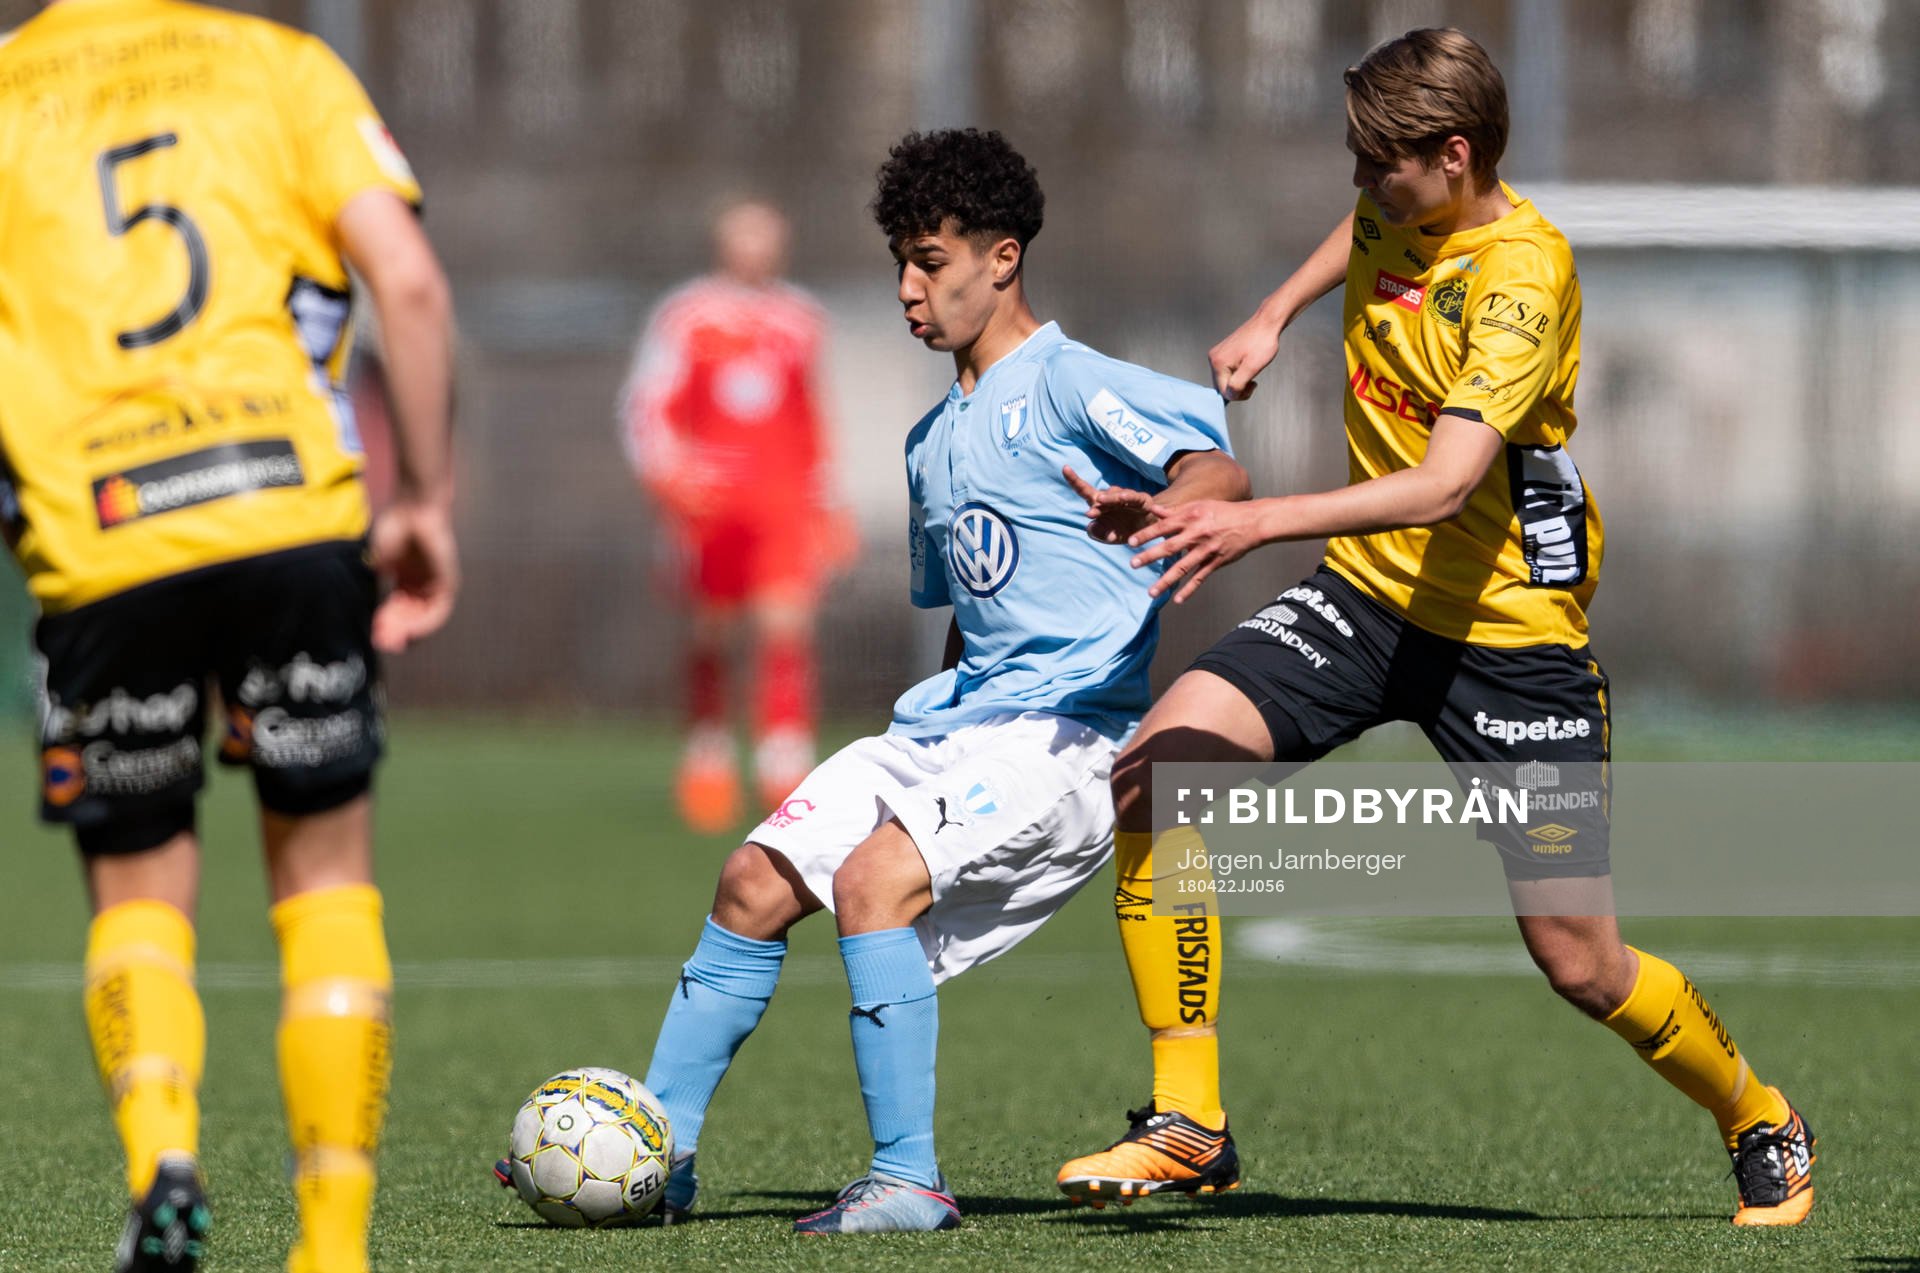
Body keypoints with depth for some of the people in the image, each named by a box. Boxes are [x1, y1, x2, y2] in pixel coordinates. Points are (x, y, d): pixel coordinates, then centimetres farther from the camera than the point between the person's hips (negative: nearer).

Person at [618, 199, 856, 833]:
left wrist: (825, 506, 24)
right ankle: (706, 756, 25)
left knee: (786, 627, -14)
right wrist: (672, 475, -15)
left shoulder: (801, 319, 14)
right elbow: (646, 407, 1)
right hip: (710, 499, -1)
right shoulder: (686, 317, 3)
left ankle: (785, 771, -15)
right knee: (710, 635, 4)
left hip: (786, 501, 2)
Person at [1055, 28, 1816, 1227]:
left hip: (1509, 632, -6)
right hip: (1370, 593, 7)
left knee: (1580, 961, -5)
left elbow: (1445, 486, -37)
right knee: (1155, 771, -16)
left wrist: (1261, 522, -47)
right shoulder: (1401, 209, -1)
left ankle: (1764, 1127, 25)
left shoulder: (1522, 274, -24)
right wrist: (1272, 318, 22)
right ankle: (1189, 1123, -9)